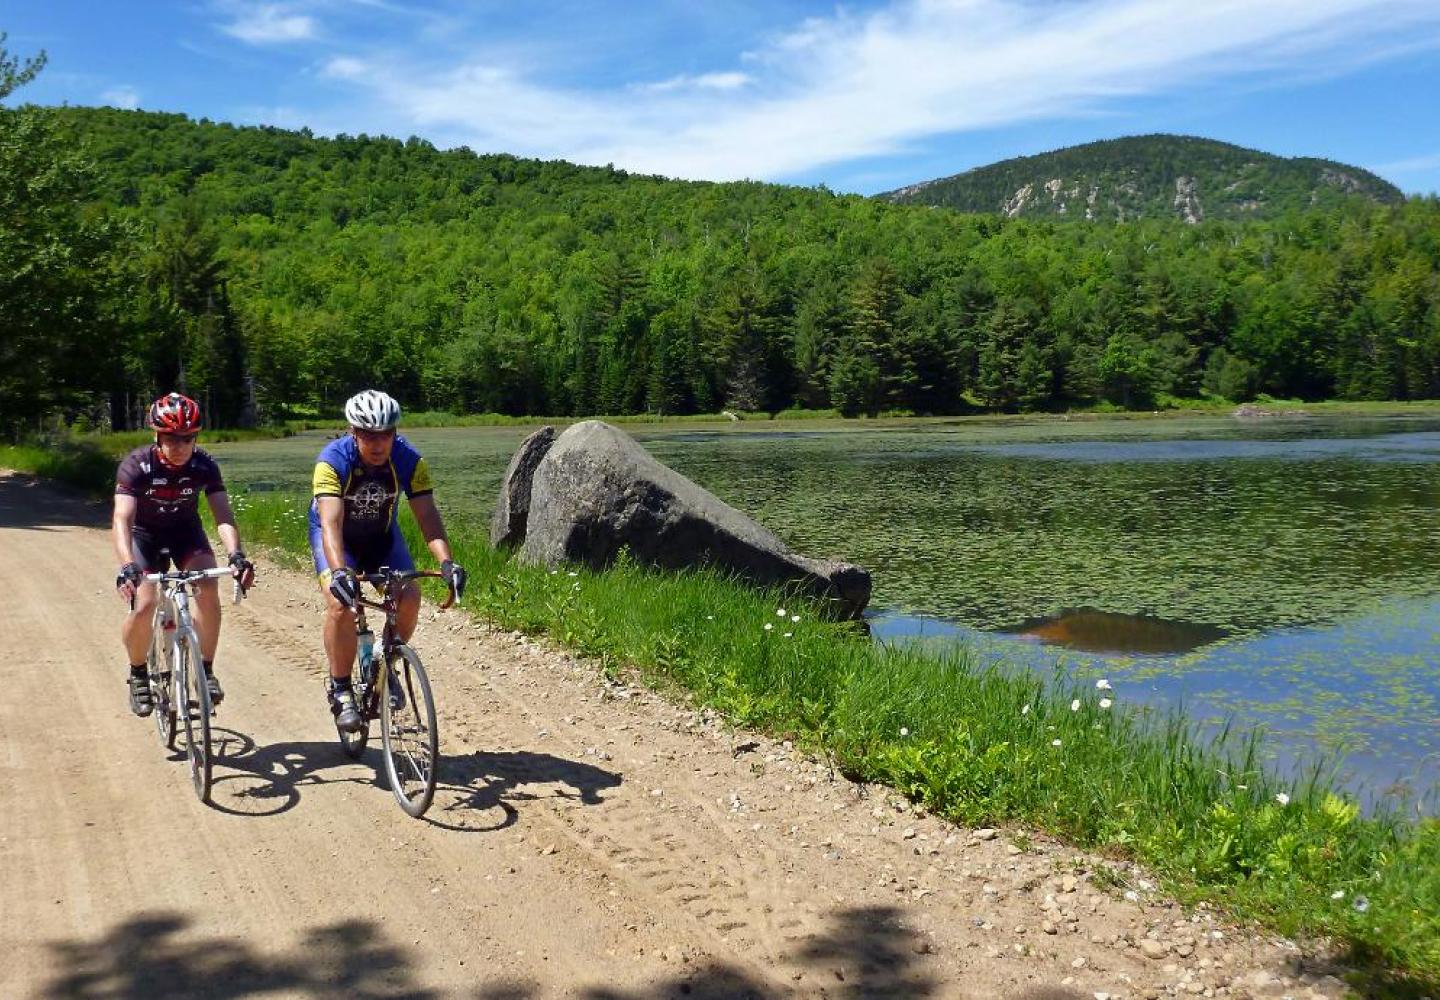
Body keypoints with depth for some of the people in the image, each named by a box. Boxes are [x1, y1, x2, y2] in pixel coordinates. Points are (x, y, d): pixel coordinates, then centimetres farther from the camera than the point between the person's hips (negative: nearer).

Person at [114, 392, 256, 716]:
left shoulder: (204, 465, -22)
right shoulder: (136, 465, -28)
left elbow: (222, 514, -29)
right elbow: (121, 519, -38)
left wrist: (236, 554, -48)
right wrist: (127, 566, -55)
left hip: (185, 530, 2)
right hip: (144, 534, -1)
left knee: (208, 591, -24)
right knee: (143, 605, -20)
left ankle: (206, 669, -7)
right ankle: (138, 674, 8)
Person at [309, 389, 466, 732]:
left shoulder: (408, 460, -24)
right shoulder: (333, 460, -31)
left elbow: (427, 515, -29)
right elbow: (331, 523, -40)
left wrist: (446, 562, -46)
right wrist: (339, 571, -56)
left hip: (382, 534, 3)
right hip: (336, 536, -2)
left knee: (409, 597, -19)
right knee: (341, 603, -26)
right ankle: (340, 689, -8)